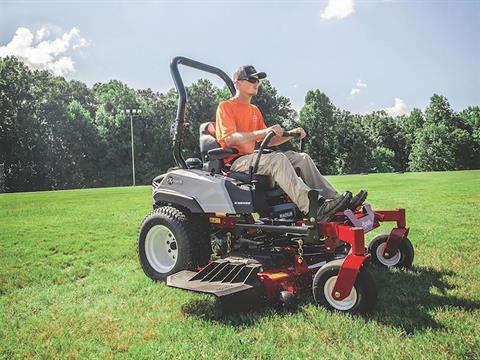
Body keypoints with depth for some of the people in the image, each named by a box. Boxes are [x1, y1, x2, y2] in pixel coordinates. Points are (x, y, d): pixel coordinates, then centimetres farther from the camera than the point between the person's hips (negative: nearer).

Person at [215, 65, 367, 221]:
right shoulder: (225, 107, -2)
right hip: (236, 161, -8)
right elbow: (229, 139, -19)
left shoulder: (254, 110, 23)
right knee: (277, 158, -33)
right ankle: (313, 208, -44)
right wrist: (265, 131, -27)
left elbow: (267, 141, 19)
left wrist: (290, 134, 2)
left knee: (302, 158, -6)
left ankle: (332, 198, -13)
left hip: (251, 157, 8)